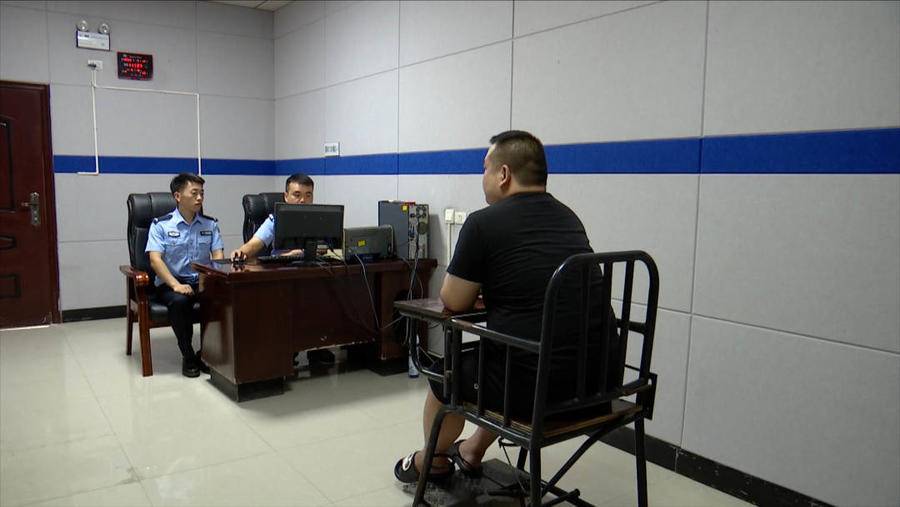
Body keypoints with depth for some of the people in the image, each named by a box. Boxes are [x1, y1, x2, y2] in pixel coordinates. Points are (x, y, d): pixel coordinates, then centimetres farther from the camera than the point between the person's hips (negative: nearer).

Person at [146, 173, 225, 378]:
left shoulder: (210, 224, 10)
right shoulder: (161, 225, 1)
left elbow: (218, 256, 2)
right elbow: (155, 259, -10)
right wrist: (176, 285, -25)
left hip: (202, 282, 3)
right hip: (170, 283, -2)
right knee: (179, 301, -36)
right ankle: (188, 357, -16)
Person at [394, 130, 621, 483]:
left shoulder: (484, 222, -11)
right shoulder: (568, 219, 10)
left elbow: (453, 302, -3)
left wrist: (473, 280, 17)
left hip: (538, 385, -7)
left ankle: (433, 462, 48)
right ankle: (471, 452, 51)